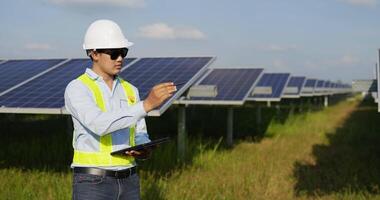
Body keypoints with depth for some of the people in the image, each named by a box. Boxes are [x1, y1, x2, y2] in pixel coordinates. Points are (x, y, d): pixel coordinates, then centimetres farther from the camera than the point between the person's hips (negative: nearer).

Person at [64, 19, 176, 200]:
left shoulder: (130, 90, 10)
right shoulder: (77, 89, -11)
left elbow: (139, 136, 13)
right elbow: (99, 124, -29)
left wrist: (144, 151, -12)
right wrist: (147, 104, -34)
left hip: (128, 182, 6)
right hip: (92, 183, -6)